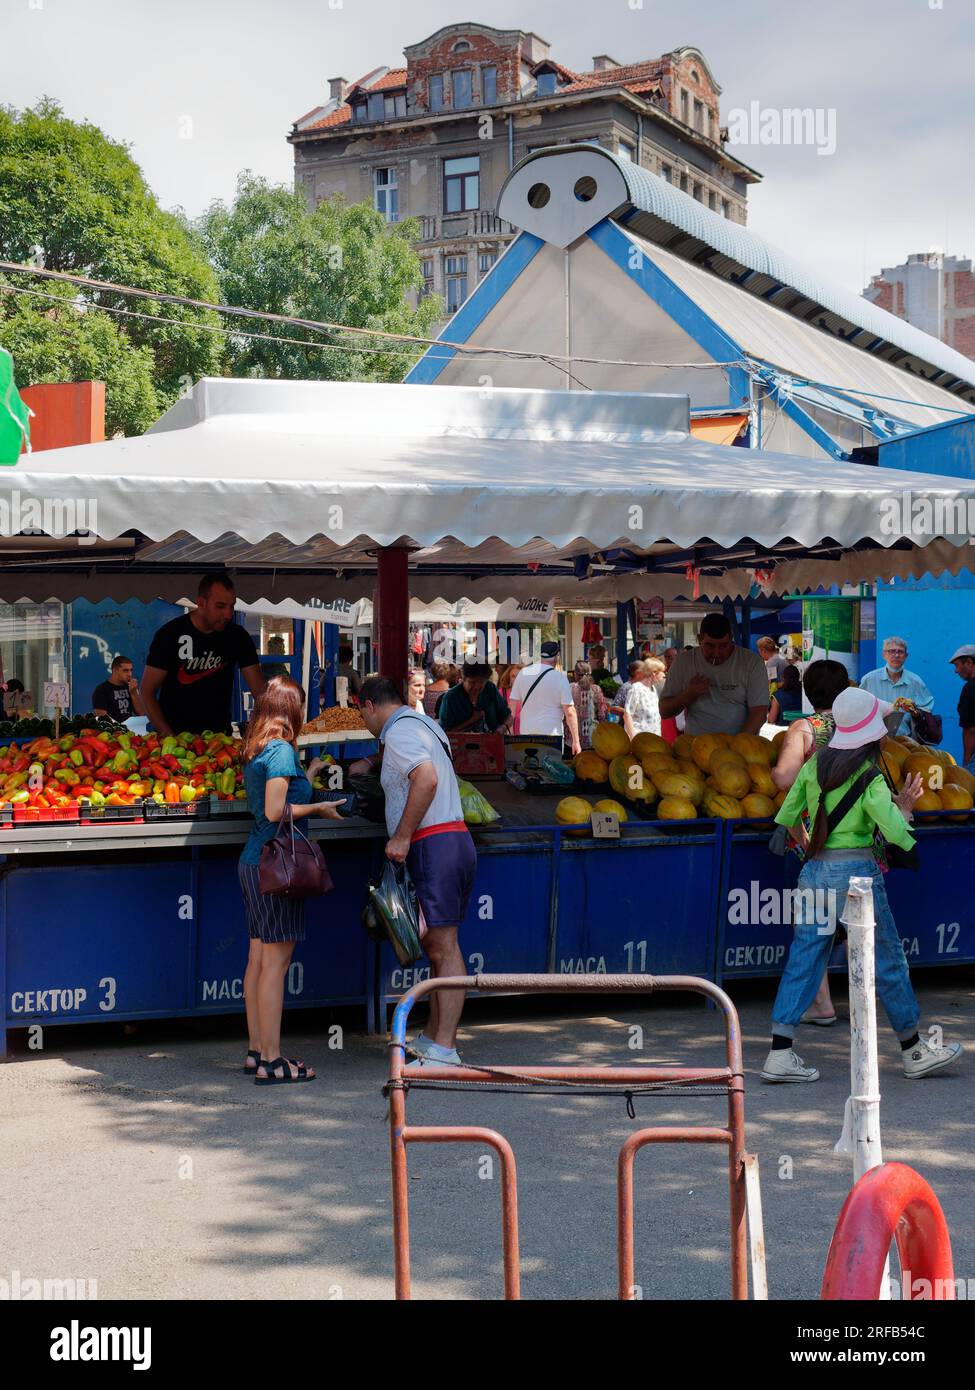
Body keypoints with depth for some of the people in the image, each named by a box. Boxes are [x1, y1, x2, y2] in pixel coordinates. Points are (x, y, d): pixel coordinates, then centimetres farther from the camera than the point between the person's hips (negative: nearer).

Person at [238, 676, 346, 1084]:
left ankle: (256, 1050, 17)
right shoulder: (281, 750, -12)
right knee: (275, 961, -7)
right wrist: (318, 807, -6)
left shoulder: (255, 752, 14)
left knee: (259, 958, 12)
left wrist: (307, 776, 29)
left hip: (253, 863, 9)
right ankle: (271, 1061, -6)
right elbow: (275, 810, -18)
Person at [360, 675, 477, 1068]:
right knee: (438, 947, 14)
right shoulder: (423, 725, 21)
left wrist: (401, 836, -21)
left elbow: (426, 779, -24)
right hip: (454, 843, 10)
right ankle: (433, 1037, 21)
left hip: (434, 845, -10)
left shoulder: (398, 732, -9)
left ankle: (443, 1050, -13)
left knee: (443, 948, -12)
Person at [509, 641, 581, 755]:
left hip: (526, 733, 4)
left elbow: (512, 707, 8)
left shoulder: (523, 674, 5)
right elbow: (569, 712, -8)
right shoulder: (560, 678, -6)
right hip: (551, 736, -4)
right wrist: (576, 741, -4)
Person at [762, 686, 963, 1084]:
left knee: (803, 959, 6)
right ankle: (914, 1051, 21)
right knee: (887, 960, 8)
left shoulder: (814, 765, 5)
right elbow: (897, 834, -17)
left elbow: (785, 817, 8)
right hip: (855, 872, -5)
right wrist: (905, 807, 2)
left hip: (814, 870, 5)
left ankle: (780, 1054, 0)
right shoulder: (871, 780, -12)